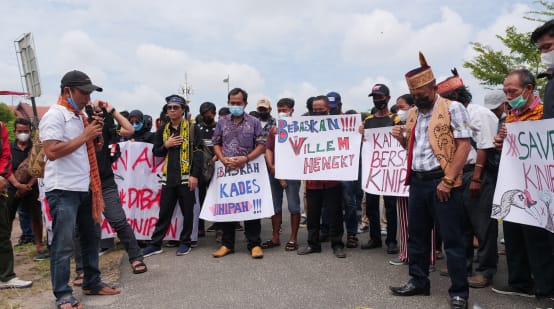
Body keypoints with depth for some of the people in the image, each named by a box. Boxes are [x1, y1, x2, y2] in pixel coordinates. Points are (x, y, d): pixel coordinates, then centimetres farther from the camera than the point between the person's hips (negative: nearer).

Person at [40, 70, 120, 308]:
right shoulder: (54, 116, -11)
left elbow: (91, 149, 19)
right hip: (63, 190, -9)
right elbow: (51, 152, -21)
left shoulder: (80, 116, 14)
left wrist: (96, 134, 0)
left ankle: (92, 283, 28)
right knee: (63, 244, -3)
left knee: (91, 236, 15)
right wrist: (84, 136, -18)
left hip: (85, 188, 9)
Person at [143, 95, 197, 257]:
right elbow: (155, 151, 16)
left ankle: (185, 243, 20)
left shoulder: (191, 127, -2)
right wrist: (166, 145, -5)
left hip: (186, 177, -4)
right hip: (168, 177, 4)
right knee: (164, 212, 9)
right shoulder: (163, 130, 13)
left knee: (187, 212, 6)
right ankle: (155, 244, 17)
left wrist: (195, 175, -13)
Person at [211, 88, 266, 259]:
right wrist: (223, 159, -6)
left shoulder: (254, 122, 3)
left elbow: (261, 145, -1)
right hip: (226, 171, 3)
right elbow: (216, 144, 12)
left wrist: (246, 158, -15)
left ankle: (254, 244, 10)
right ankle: (227, 244, 19)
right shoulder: (222, 122, 10)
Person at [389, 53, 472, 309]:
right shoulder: (412, 114, 14)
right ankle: (419, 281, 27)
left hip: (442, 182, -6)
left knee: (452, 238, 0)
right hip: (417, 181, 7)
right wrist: (401, 139, -1)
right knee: (417, 235, 13)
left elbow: (464, 145, -12)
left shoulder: (452, 108, -5)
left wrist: (448, 180, -17)